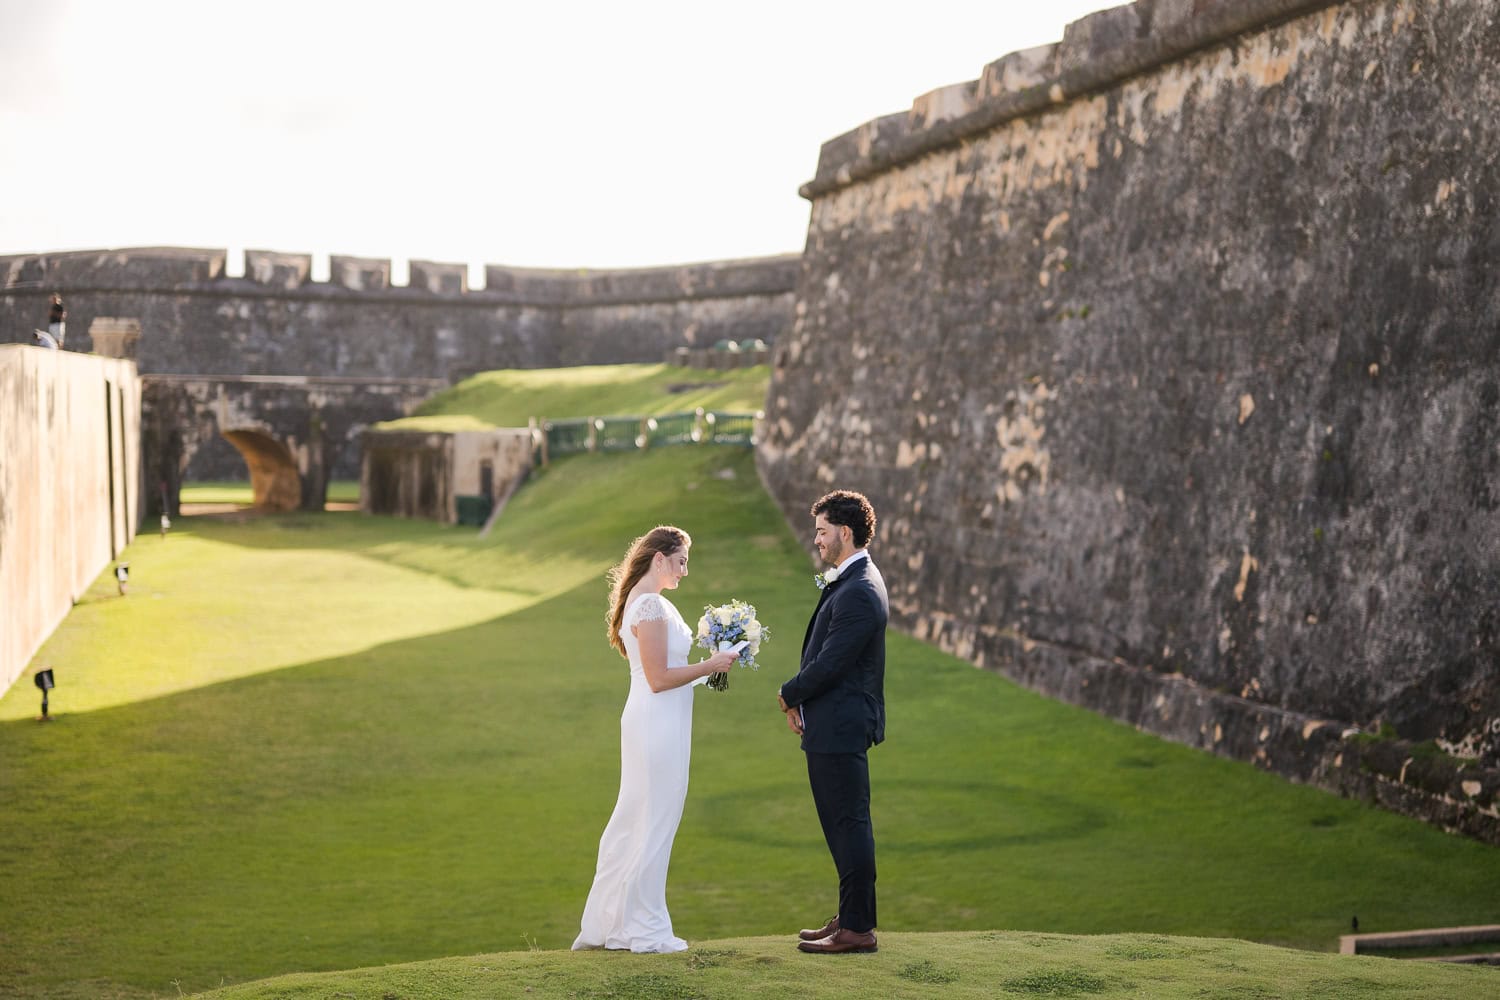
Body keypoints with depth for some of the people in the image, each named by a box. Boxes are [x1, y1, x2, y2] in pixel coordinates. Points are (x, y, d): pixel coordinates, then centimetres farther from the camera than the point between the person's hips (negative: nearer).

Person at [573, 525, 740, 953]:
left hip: (650, 724, 10)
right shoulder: (651, 606, -17)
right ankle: (645, 930, 9)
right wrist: (710, 665, -12)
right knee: (655, 823, 0)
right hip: (658, 725, -10)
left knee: (632, 822, 14)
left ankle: (605, 924, 22)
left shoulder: (643, 601, 14)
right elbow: (659, 679, -19)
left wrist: (706, 666, 14)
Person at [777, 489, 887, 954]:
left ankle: (857, 928, 3)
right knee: (843, 824, 16)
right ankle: (850, 917, 25)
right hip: (834, 726, 11)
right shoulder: (851, 582, 13)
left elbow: (829, 664, -22)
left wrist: (790, 695, -5)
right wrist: (800, 701, 4)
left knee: (849, 824, -4)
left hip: (840, 727, -11)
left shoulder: (859, 593, -21)